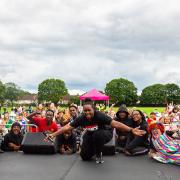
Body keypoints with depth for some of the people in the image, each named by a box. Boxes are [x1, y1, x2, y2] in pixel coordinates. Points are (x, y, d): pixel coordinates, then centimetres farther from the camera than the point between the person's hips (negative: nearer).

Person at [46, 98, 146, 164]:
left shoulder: (100, 116, -34)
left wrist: (131, 130, -47)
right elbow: (68, 127, -15)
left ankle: (99, 155, -7)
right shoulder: (81, 118, -22)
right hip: (91, 135, 4)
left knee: (98, 134, -39)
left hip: (104, 134, -3)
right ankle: (94, 149, 31)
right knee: (85, 157, -5)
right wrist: (54, 134, -17)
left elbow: (115, 124, -39)